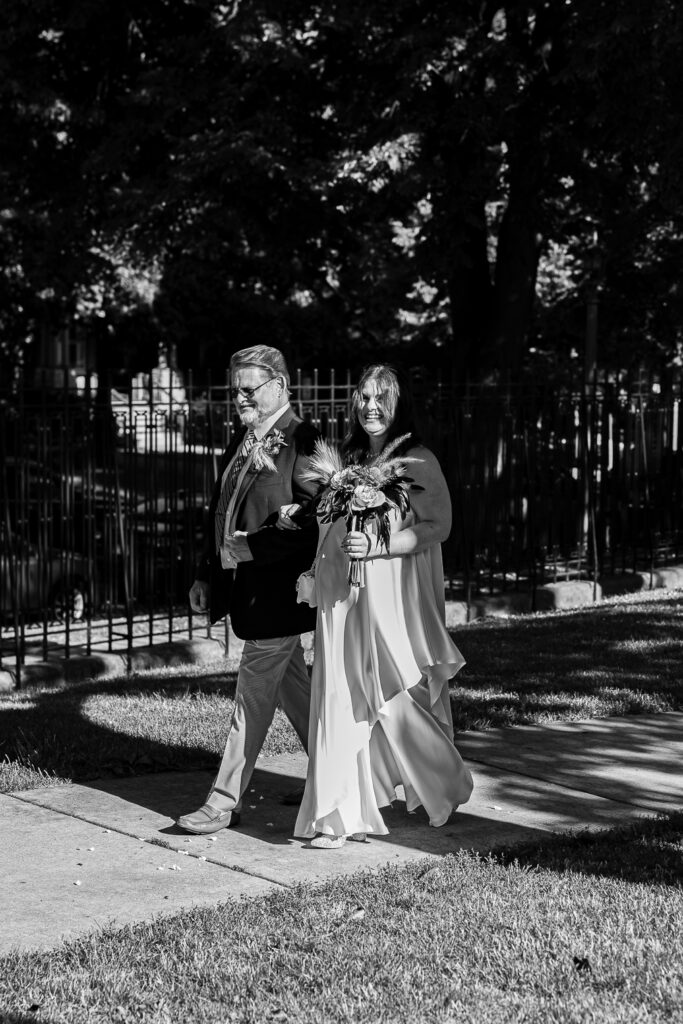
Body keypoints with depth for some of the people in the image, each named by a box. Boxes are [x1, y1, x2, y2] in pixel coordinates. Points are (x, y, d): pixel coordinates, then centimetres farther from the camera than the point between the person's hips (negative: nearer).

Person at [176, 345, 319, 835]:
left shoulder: (303, 441, -15)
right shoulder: (241, 442, 12)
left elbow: (311, 519, -21)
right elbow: (221, 512, 18)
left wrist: (250, 547, -22)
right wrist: (207, 573, 14)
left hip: (277, 589, -9)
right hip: (246, 587, 9)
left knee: (253, 696, -3)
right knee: (292, 688, 18)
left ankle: (224, 803, 3)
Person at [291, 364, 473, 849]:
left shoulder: (418, 461, -4)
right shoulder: (346, 459, 13)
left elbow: (438, 526, -11)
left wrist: (380, 546, -21)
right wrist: (299, 514, 5)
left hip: (394, 595, -5)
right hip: (342, 595, 5)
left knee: (398, 699, 0)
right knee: (343, 698, 2)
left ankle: (447, 785, 26)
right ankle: (342, 815, 8)